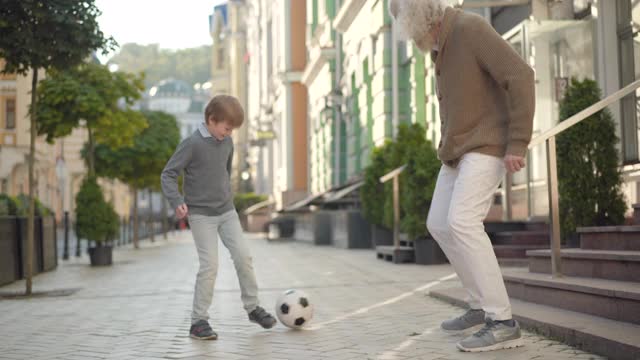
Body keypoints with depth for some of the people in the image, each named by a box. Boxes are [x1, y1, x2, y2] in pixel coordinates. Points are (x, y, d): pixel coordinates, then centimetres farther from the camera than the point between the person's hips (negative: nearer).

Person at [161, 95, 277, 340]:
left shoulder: (227, 142, 5)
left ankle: (252, 306, 18)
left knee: (243, 256, 0)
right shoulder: (192, 144, -15)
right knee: (210, 265, -10)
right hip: (201, 215, -6)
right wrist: (177, 201, -25)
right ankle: (199, 321, 1)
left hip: (227, 212, 6)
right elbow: (168, 175, -13)